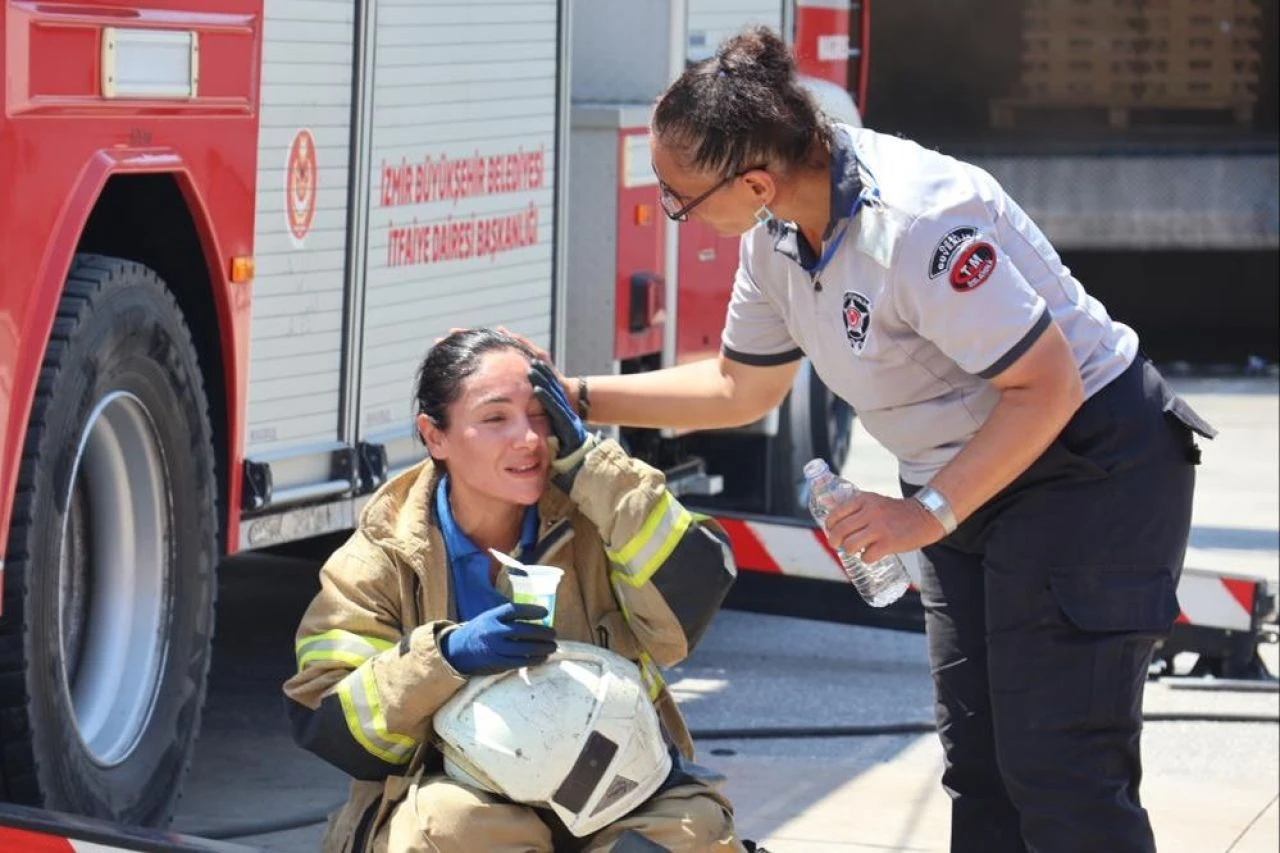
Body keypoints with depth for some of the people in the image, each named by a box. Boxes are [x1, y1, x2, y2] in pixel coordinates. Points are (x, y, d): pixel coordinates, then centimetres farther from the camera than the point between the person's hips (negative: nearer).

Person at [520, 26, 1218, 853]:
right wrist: (581, 398, 6)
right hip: (971, 480, 9)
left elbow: (1049, 385, -27)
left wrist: (927, 514, -23)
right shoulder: (778, 233, -2)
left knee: (1059, 777, -11)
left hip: (1089, 467, -9)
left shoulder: (914, 221, -31)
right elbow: (741, 388, 13)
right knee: (978, 767, 11)